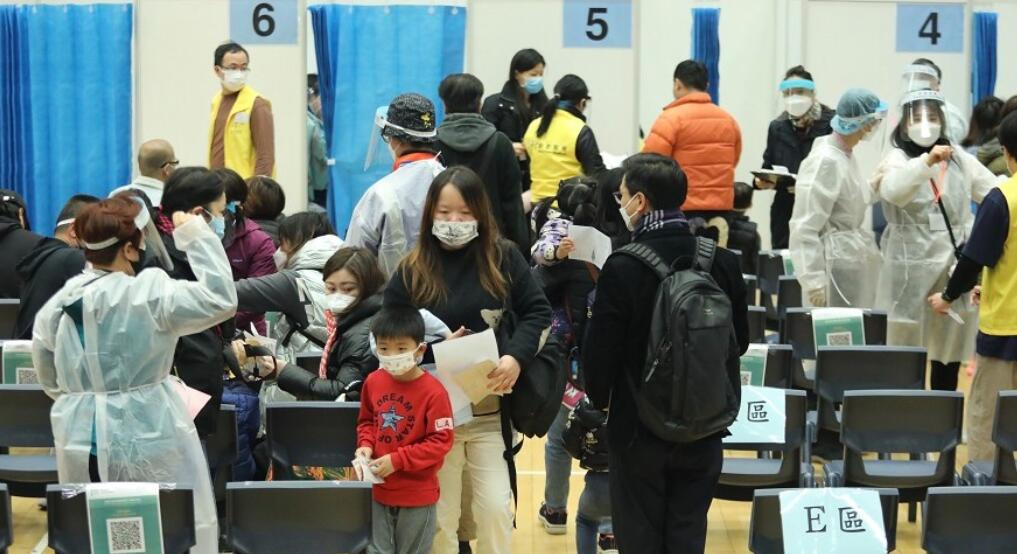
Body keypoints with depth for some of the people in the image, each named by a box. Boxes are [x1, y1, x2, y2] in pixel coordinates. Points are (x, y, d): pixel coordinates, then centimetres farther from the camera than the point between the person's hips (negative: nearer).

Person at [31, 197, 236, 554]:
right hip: (145, 438, -6)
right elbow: (221, 300, -18)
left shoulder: (57, 302, 5)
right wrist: (196, 236, -13)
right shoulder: (148, 294, -16)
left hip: (80, 440, 6)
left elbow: (50, 382, 14)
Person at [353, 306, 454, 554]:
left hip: (417, 493, -4)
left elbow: (441, 441, -16)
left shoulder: (433, 391, -19)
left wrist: (396, 460, -20)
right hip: (379, 489, 4)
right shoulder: (373, 382, -2)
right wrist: (366, 445, -6)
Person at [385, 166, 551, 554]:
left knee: (496, 507, 1)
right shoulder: (412, 271, -1)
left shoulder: (503, 258, 0)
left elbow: (537, 311, 0)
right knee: (440, 517, 8)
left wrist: (516, 356, -16)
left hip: (491, 409, 0)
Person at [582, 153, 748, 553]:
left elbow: (600, 351, -13)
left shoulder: (622, 269, -18)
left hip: (639, 429, -3)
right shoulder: (723, 263, -6)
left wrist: (598, 400, 6)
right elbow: (740, 341, 5)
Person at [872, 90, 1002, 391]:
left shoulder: (960, 159, 9)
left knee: (950, 349, 13)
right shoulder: (897, 159, -6)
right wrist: (927, 161, -43)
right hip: (912, 269, -5)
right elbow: (894, 191, -29)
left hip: (955, 266, 5)